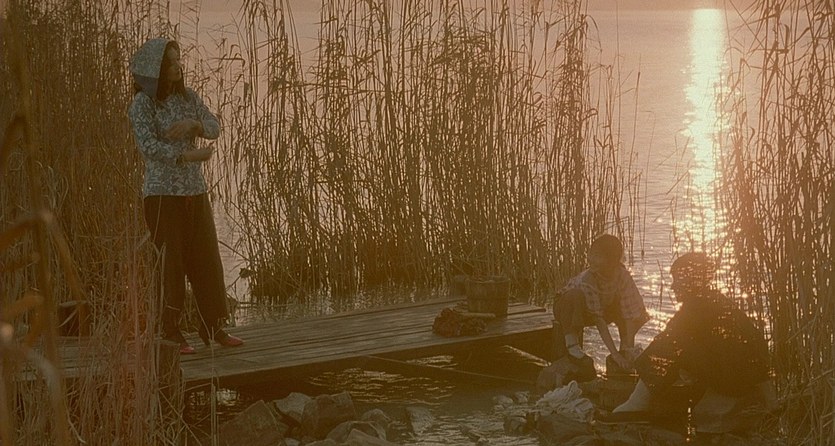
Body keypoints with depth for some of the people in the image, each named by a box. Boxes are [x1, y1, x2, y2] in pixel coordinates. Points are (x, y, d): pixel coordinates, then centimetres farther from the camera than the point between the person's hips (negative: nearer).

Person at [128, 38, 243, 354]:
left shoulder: (187, 97, 10)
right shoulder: (142, 104, -7)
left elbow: (215, 127, 7)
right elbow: (148, 145, -18)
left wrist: (193, 124, -12)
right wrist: (187, 156, -23)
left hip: (195, 191, 6)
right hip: (163, 193, -6)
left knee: (208, 259, 6)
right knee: (173, 262, -4)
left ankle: (213, 328, 15)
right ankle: (171, 333, 5)